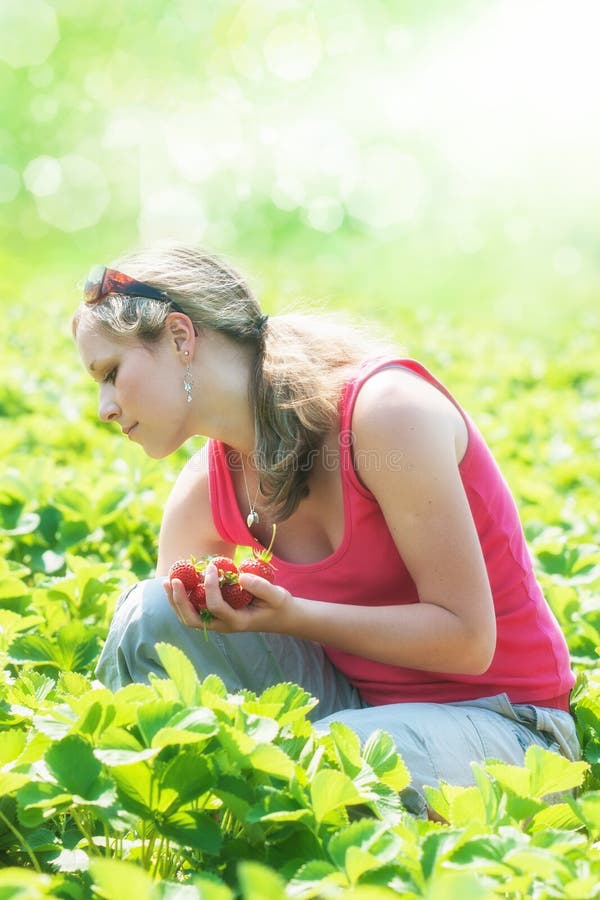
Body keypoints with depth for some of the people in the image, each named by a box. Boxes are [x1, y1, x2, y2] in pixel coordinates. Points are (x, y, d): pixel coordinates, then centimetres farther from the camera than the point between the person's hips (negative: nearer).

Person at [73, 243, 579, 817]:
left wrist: (289, 616, -30)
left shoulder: (386, 409, -23)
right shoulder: (207, 490, -2)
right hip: (355, 696, 6)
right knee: (153, 617, -15)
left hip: (499, 723, -6)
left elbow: (468, 639, -21)